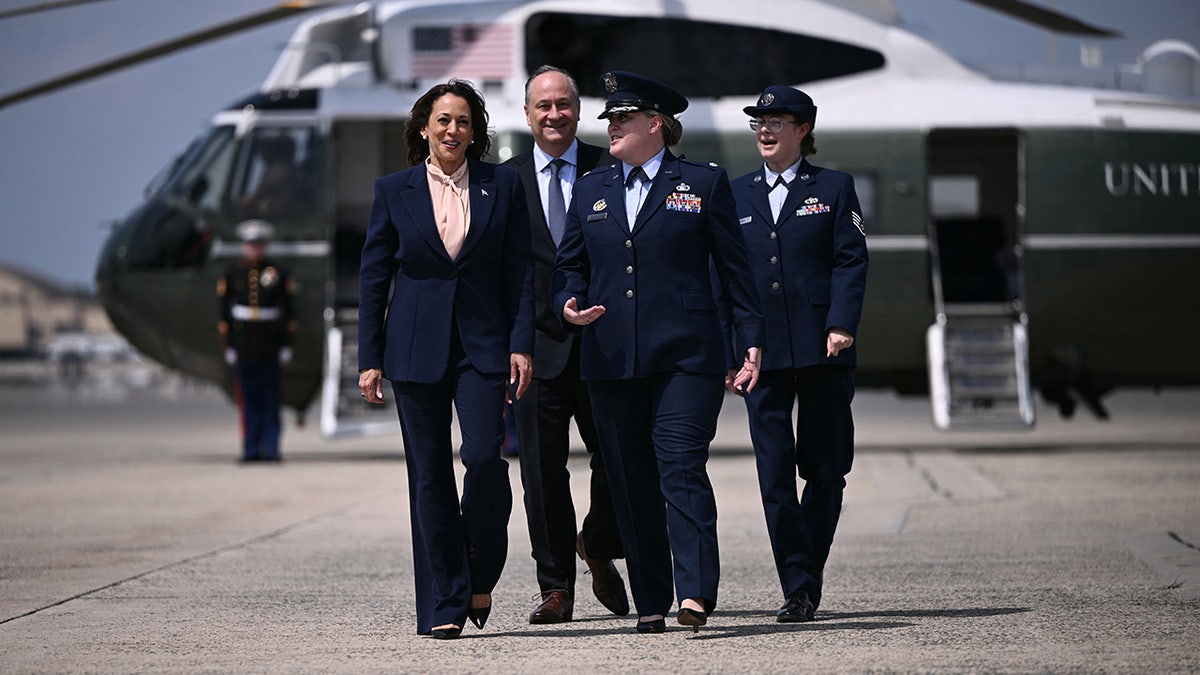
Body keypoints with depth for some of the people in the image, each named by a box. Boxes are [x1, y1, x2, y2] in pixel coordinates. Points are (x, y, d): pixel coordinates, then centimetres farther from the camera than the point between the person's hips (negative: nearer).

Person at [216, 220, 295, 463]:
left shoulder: (278, 273, 3)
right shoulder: (232, 274, 4)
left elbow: (288, 312, 5)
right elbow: (223, 313, 4)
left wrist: (286, 344, 1)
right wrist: (227, 345, -1)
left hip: (270, 346, -1)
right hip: (243, 347, 1)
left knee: (270, 399, -1)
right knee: (248, 399, 2)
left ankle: (271, 448, 1)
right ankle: (251, 449, 7)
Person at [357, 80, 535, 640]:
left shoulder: (502, 185, 6)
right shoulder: (393, 191, 6)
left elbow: (520, 270, 5)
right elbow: (373, 277, 7)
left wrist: (521, 343, -4)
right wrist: (369, 359, 1)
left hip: (482, 344, -1)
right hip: (416, 349, 1)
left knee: (484, 456, -16)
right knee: (429, 475, 1)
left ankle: (481, 575, 8)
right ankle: (443, 607, 6)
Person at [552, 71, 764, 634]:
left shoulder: (703, 183, 6)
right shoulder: (590, 190, 16)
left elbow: (733, 267, 6)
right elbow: (568, 265, 19)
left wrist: (751, 340, 1)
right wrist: (569, 304, -3)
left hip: (684, 355, -4)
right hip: (610, 357, 4)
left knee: (682, 467, -15)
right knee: (630, 481, 4)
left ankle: (696, 593, -20)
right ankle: (650, 604, 9)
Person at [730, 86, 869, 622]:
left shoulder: (833, 189, 6)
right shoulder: (737, 195, 13)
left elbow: (851, 262, -1)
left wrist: (840, 326, -14)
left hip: (821, 351, -2)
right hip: (761, 352, 2)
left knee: (826, 468, 2)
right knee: (775, 472, -4)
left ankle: (808, 577, 16)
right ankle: (797, 588, -2)